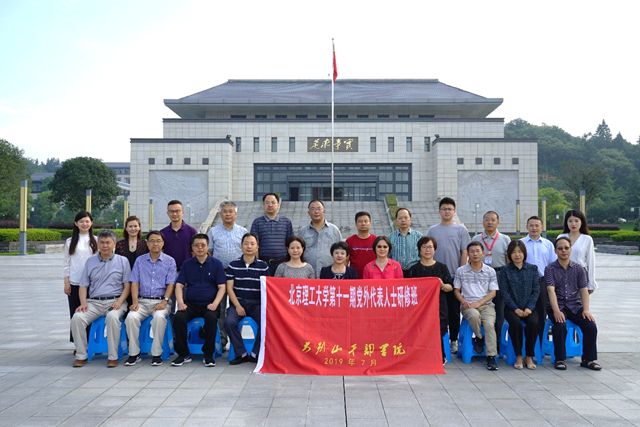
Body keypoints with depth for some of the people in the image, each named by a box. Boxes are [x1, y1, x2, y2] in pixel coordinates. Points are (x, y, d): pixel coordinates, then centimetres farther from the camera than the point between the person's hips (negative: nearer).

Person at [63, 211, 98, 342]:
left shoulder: (95, 241, 6)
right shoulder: (70, 242, 8)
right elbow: (66, 264, 7)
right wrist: (66, 283, 0)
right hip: (74, 283, 1)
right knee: (75, 313, 4)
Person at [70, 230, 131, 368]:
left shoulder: (122, 261, 9)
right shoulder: (90, 261, 16)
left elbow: (127, 285, 5)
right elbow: (83, 286, 14)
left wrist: (119, 302, -12)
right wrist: (83, 303, -3)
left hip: (114, 301, -3)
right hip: (94, 302, 3)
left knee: (112, 317, -35)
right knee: (77, 318, -25)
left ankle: (113, 357, -24)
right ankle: (81, 356, -11)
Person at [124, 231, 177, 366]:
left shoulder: (170, 261, 7)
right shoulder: (140, 260, 13)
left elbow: (170, 284, 1)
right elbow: (135, 283, 8)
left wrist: (164, 301, -14)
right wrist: (135, 302, -7)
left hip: (161, 301, -2)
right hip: (142, 301, 2)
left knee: (159, 317, -34)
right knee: (131, 317, -28)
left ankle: (156, 354, -22)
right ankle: (134, 354, -13)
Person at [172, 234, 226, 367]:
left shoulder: (216, 264, 8)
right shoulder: (187, 264, 15)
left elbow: (221, 287, 3)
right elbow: (179, 285, 9)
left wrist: (215, 303, -14)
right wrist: (180, 302, -10)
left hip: (209, 304, -2)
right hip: (191, 303, 2)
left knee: (211, 317, -34)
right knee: (179, 317, -28)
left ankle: (208, 354, -17)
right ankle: (183, 354, -12)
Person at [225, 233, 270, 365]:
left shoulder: (263, 266, 8)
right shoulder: (233, 265, 7)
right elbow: (229, 288, 2)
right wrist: (237, 306, -11)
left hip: (257, 303, 0)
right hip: (238, 302, 0)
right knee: (229, 322, -29)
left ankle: (255, 354, -11)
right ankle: (241, 353, -13)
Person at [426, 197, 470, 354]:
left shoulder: (461, 229, 3)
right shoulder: (432, 230, 8)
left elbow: (464, 253, 1)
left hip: (454, 276, -1)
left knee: (454, 310, 5)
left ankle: (454, 340, 15)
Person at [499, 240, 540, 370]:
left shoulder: (532, 269, 9)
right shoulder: (505, 270, 4)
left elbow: (536, 290, 4)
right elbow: (504, 292, -3)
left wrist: (529, 307, -10)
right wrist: (515, 308, -13)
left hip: (529, 307, 1)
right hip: (511, 307, -1)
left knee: (533, 322, -29)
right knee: (515, 322, -32)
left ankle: (529, 357, -14)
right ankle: (518, 356, -17)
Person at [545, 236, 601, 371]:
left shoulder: (578, 268, 11)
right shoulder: (550, 269, 1)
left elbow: (584, 290, 3)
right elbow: (551, 290, -10)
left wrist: (586, 309, -12)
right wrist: (556, 311, -23)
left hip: (575, 305, 3)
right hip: (557, 306, -3)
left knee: (591, 325, -21)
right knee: (560, 326, -31)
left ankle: (588, 359, -2)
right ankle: (560, 359, -13)